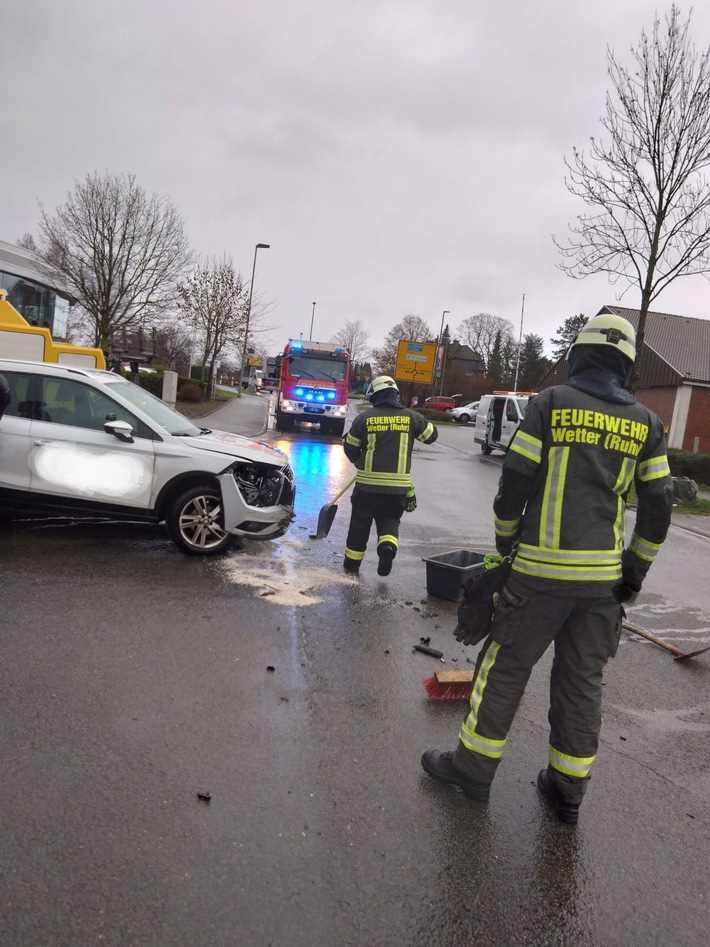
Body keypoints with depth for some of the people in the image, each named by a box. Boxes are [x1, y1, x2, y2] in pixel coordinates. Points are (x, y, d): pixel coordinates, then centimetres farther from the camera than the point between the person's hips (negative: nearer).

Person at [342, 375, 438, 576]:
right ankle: (388, 546, -12)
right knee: (389, 520, 17)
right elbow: (431, 435, 16)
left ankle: (352, 563, 24)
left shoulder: (365, 417, -2)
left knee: (360, 522, 14)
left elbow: (350, 448, 6)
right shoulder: (411, 417, 0)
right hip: (398, 486, 1)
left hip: (367, 483, -1)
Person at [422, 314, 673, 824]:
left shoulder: (550, 403, -5)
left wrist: (505, 544, 8)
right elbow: (658, 509, 5)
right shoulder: (646, 423, 5)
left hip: (541, 570, -3)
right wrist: (635, 574, 15)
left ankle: (473, 767, 22)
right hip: (603, 577, 4)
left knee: (506, 666, 10)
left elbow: (515, 483, -7)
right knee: (583, 680, 14)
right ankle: (568, 789, 26)